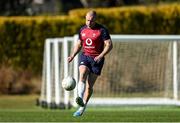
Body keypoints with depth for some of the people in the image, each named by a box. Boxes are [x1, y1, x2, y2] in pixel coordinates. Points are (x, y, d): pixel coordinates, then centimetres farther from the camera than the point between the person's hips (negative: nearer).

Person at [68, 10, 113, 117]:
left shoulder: (102, 30, -7)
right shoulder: (82, 30, 9)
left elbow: (109, 45, -10)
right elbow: (79, 44, 19)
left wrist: (101, 56, -23)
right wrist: (73, 55, 3)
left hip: (97, 59, -3)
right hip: (85, 56, 3)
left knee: (89, 85, -3)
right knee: (82, 74, -28)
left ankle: (82, 109, 5)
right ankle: (80, 99, -43)